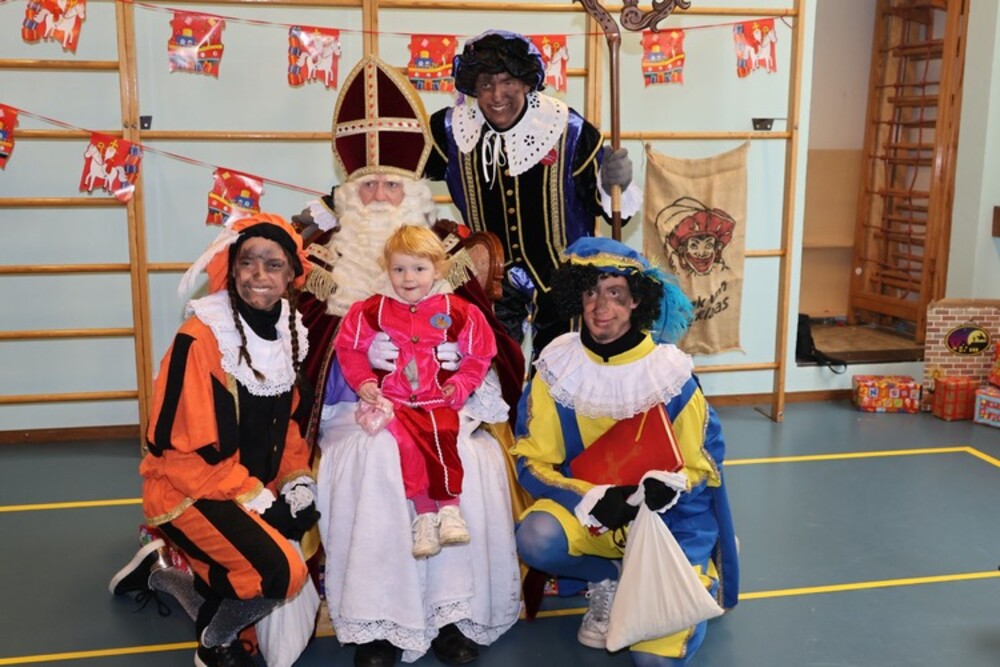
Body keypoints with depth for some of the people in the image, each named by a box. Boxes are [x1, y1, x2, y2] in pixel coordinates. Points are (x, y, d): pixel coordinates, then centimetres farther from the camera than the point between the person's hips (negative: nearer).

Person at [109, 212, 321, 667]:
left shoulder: (287, 331, 0)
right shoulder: (200, 339, -22)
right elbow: (180, 449, -20)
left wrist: (298, 479, -3)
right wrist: (257, 500, -20)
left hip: (256, 492, 8)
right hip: (189, 493, -8)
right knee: (280, 572, -30)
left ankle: (161, 570, 33)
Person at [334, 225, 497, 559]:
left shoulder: (457, 311, 3)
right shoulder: (372, 310, 4)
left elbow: (478, 354, 9)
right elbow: (349, 347, 12)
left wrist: (460, 385, -5)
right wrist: (363, 381, -1)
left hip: (438, 400, 0)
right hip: (392, 400, 0)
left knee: (440, 435, -30)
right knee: (404, 440, -29)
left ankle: (449, 507, -20)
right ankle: (424, 512, -19)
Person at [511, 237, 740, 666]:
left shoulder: (669, 371, -12)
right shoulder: (557, 367, -10)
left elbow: (703, 465, -3)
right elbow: (532, 462, -7)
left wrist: (664, 490, -25)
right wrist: (592, 499, -24)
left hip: (667, 518, -1)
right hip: (583, 508, 2)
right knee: (535, 539, -33)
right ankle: (607, 582, 1)